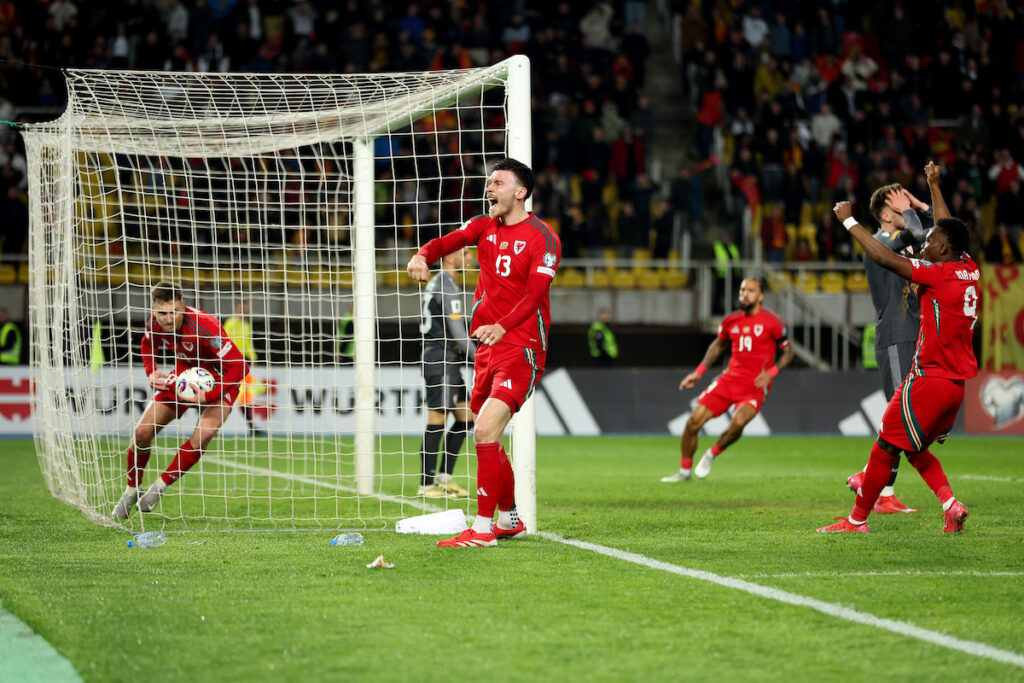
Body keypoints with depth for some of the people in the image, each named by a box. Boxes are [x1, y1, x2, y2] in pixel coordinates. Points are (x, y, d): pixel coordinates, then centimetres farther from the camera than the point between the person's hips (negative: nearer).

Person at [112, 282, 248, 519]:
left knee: (202, 435, -30)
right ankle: (130, 493, 20)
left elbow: (239, 366, -34)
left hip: (218, 381, -5)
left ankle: (160, 486, -13)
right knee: (142, 432, -3)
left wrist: (208, 396, -39)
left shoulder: (203, 327, -36)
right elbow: (147, 346, 10)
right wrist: (152, 373, -9)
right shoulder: (156, 325, -18)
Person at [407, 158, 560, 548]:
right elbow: (447, 242, -2)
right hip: (487, 347, 7)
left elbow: (535, 294, -17)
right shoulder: (484, 227, 12)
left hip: (521, 347, -7)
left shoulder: (541, 238, -8)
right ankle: (509, 519, 31)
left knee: (485, 431, -20)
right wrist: (423, 255, -25)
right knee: (487, 439, 13)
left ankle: (483, 528, -18)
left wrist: (502, 326, -32)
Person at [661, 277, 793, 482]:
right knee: (693, 422, -5)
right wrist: (699, 372, 15)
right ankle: (685, 471, 14)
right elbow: (718, 345, 23)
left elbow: (787, 352, 1)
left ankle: (712, 454, -1)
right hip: (730, 378, 4)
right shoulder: (731, 321, 5)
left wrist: (771, 373, -15)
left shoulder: (772, 322, -8)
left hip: (756, 385, -4)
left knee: (738, 422, -31)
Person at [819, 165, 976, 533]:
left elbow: (885, 258, -17)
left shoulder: (938, 273, -15)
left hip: (930, 379, -8)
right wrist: (934, 186, 35)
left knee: (885, 447, 1)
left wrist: (849, 220, -8)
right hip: (960, 381, 8)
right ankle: (950, 504, 2)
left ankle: (857, 519, 8)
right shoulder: (971, 270, 7)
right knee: (916, 448, 20)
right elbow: (948, 232, 25)